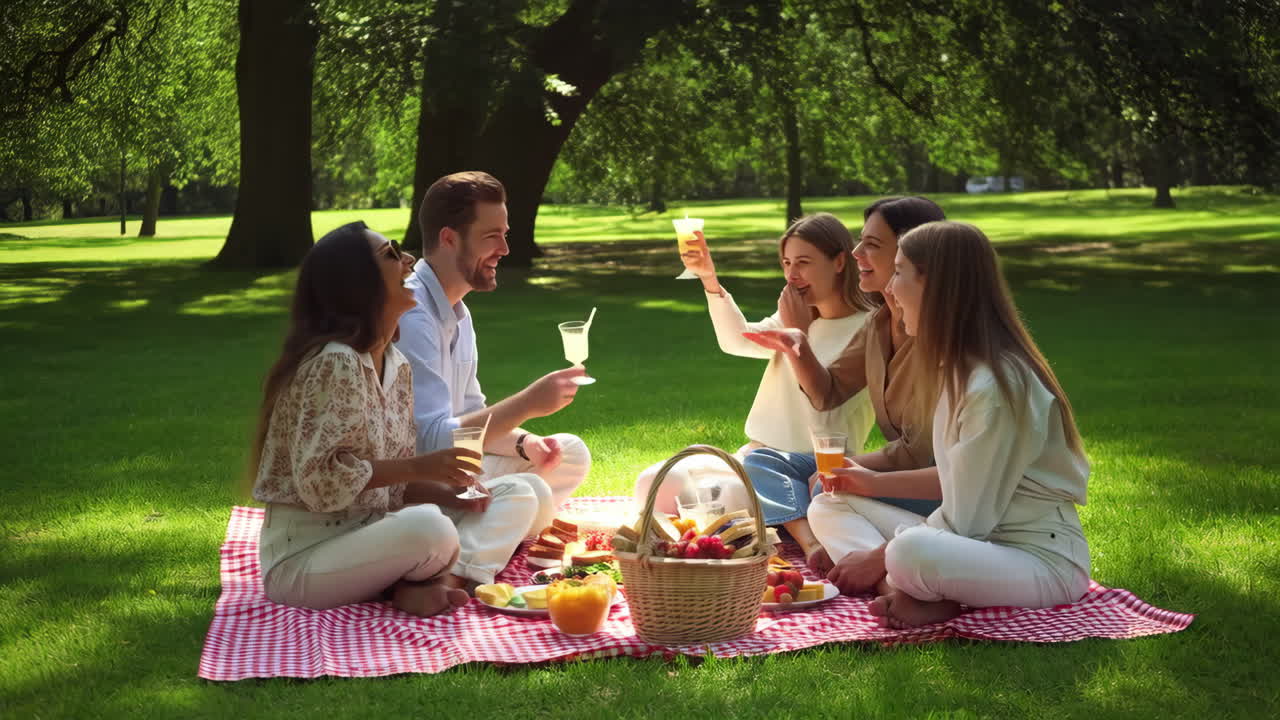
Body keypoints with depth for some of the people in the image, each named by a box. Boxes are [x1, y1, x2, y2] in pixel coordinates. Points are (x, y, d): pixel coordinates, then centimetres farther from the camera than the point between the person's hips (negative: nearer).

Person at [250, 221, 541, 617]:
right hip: (303, 558, -9)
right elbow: (318, 481, -23)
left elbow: (392, 483, 11)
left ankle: (442, 578, -21)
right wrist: (418, 467, -21)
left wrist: (451, 491, -7)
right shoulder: (334, 363, -19)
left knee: (519, 495, 1)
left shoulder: (396, 365, 8)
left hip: (369, 537, 9)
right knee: (429, 528, -37)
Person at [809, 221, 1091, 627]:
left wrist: (881, 553, -9)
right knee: (829, 507, 6)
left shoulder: (995, 386, -21)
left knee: (912, 551, -41)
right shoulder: (962, 369, 9)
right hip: (979, 544, 10)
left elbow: (966, 518, -18)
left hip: (1042, 560, -10)